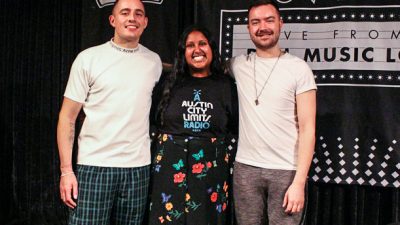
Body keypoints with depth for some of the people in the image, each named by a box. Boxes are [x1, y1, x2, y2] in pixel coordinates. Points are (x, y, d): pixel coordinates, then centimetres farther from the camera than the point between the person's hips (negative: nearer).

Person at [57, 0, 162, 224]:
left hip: (139, 167, 3)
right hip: (94, 166, -2)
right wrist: (66, 170, -7)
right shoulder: (88, 58, 0)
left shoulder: (154, 61, 8)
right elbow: (68, 118, -1)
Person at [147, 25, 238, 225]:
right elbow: (154, 124, 10)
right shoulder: (171, 83, 4)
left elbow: (236, 128, 8)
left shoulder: (226, 85, 4)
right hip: (171, 168, 0)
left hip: (211, 170, 0)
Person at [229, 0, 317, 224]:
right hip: (245, 167, 3)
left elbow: (307, 130, -7)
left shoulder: (299, 68, -4)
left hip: (286, 171, -3)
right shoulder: (238, 64, 6)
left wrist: (299, 182, -13)